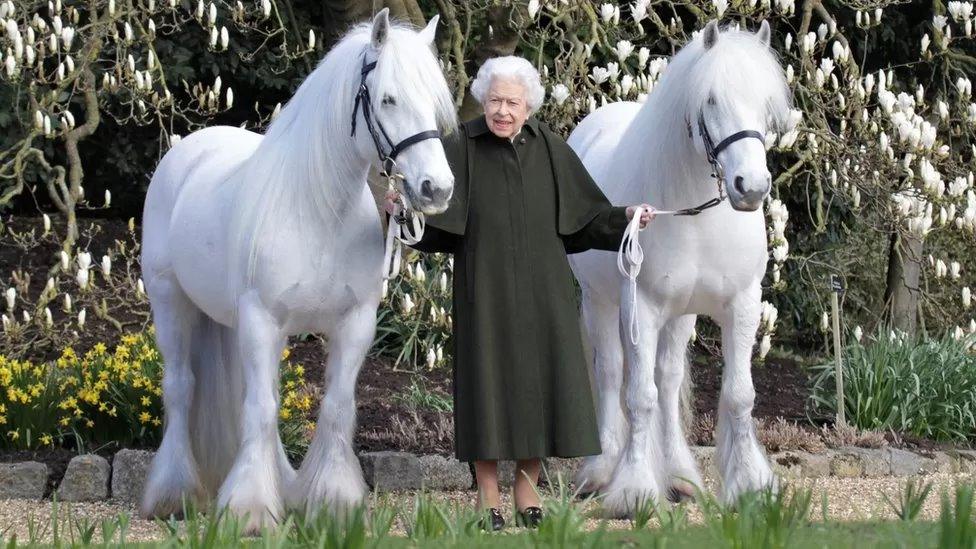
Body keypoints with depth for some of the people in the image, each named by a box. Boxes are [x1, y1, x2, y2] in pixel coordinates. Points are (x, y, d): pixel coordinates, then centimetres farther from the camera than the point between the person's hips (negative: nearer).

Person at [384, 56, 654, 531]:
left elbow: (585, 214, 8)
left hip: (541, 294, 3)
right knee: (489, 385, -1)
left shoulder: (549, 150, 4)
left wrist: (624, 217, -8)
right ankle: (487, 503, 7)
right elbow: (431, 215, -11)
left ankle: (528, 499, 15)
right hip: (486, 292, -3)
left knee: (538, 385, 4)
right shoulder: (460, 149, -5)